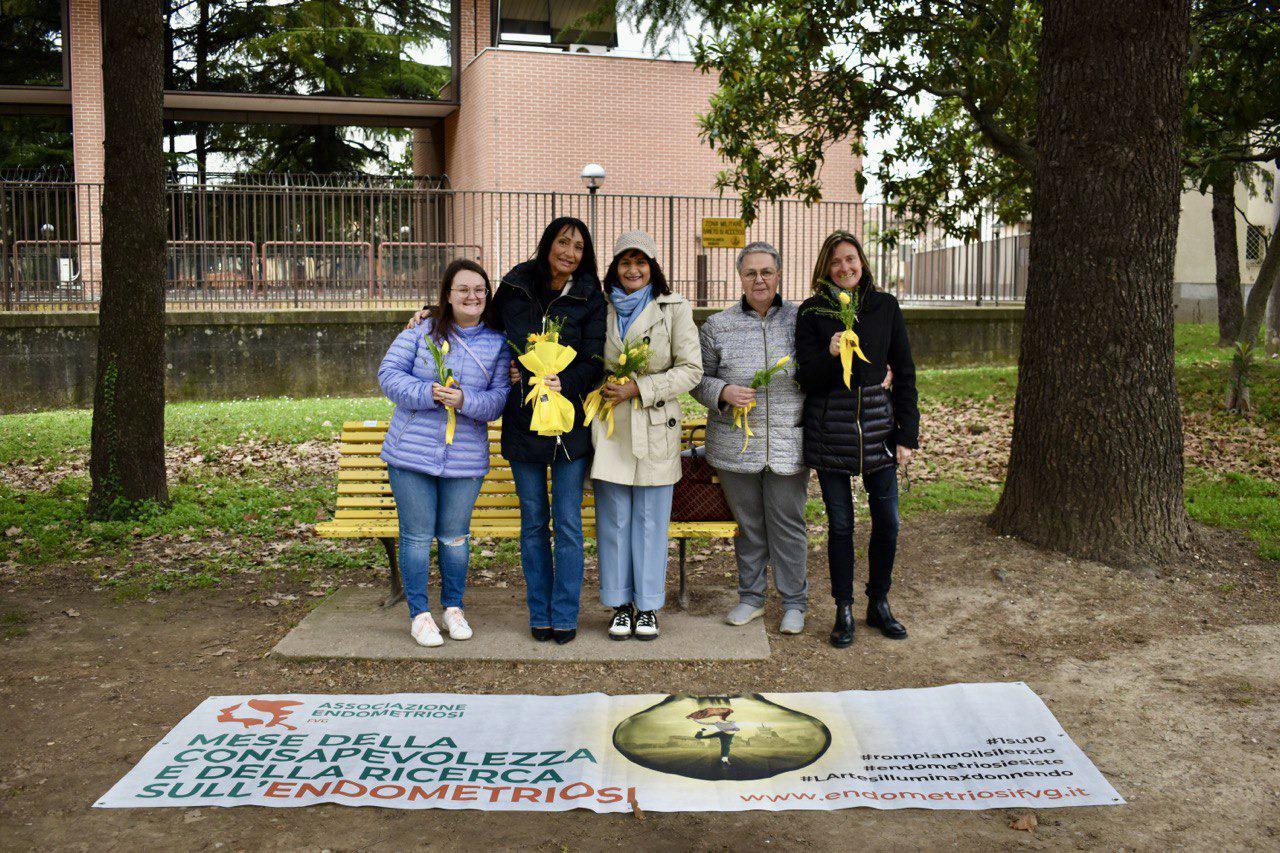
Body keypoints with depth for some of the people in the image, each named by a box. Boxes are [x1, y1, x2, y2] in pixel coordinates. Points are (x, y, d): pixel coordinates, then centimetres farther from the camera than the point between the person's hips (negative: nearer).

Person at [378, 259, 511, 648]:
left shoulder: (497, 343, 4)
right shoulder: (421, 330, 1)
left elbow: (500, 398, -2)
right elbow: (389, 374, -3)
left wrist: (465, 401, -20)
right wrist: (428, 394, -18)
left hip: (465, 458, 1)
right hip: (411, 453, -1)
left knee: (455, 536, 11)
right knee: (417, 535, 4)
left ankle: (453, 607, 29)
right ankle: (419, 613, 18)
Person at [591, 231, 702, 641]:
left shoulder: (675, 309, 2)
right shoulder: (601, 308, 9)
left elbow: (691, 370, -3)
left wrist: (639, 388, -13)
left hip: (655, 426, -2)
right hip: (609, 426, 2)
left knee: (651, 519, 4)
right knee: (613, 519, 5)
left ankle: (648, 605, 17)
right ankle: (620, 604, 18)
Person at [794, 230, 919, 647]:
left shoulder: (885, 306, 5)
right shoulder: (812, 312, 1)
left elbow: (904, 372, 7)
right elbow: (807, 378, -3)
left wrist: (907, 432, 1)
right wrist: (831, 356, -23)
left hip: (878, 424, 2)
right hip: (830, 430, -1)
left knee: (887, 522, 5)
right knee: (840, 524, 5)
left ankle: (878, 604, 25)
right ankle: (844, 611, 19)